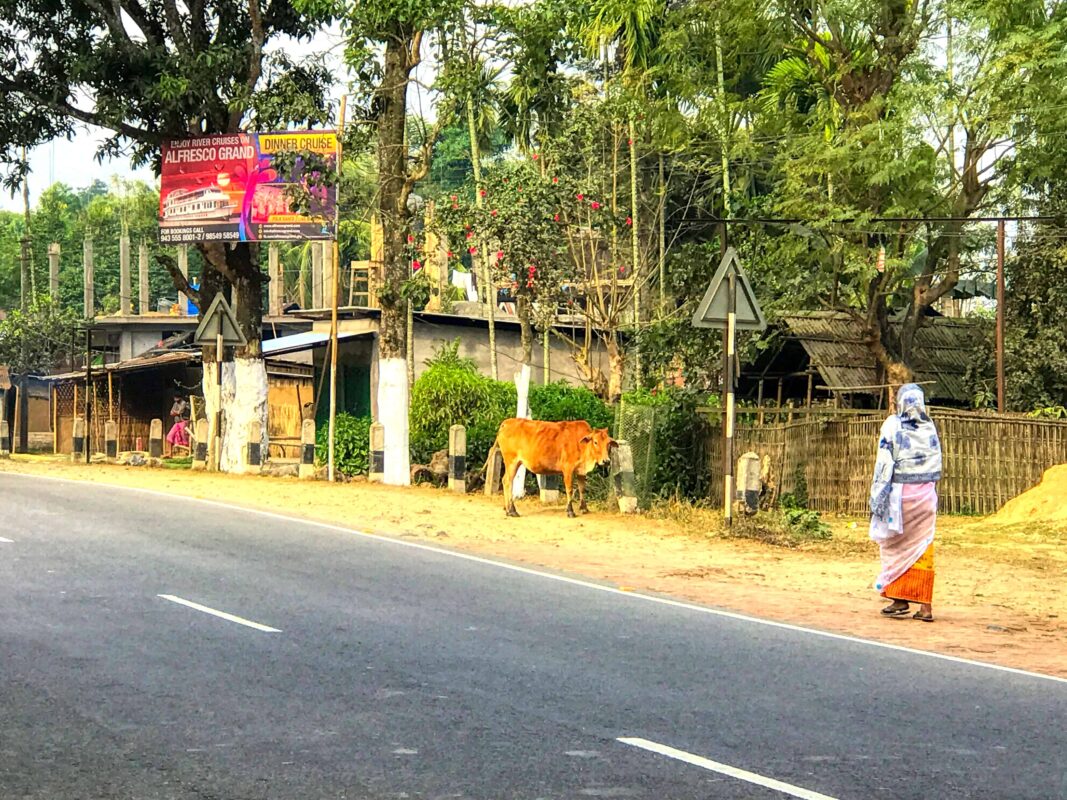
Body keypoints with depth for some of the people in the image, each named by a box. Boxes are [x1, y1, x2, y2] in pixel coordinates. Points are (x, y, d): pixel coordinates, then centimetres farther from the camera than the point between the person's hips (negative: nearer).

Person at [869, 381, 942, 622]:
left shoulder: (893, 425, -6)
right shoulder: (930, 427, 5)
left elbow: (884, 464, -9)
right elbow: (937, 465, 8)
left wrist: (876, 498, -6)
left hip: (899, 492, -3)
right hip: (926, 493, 3)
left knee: (897, 545, 7)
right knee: (923, 546, 4)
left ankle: (900, 599, 7)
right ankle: (925, 604, 0)